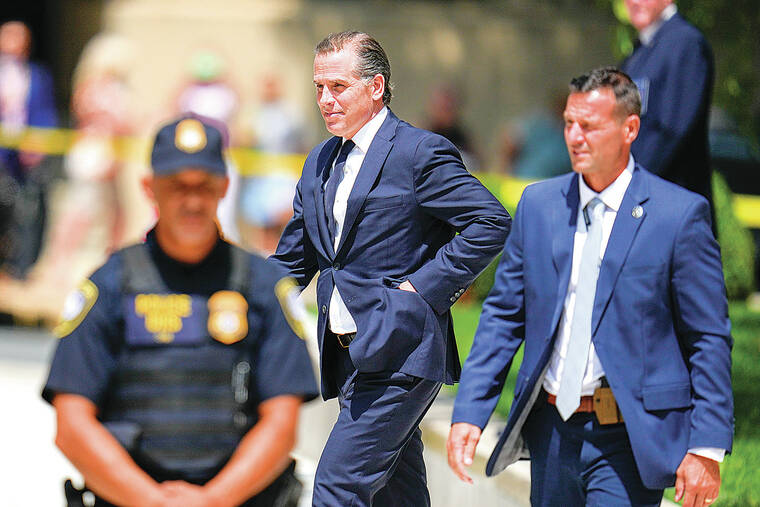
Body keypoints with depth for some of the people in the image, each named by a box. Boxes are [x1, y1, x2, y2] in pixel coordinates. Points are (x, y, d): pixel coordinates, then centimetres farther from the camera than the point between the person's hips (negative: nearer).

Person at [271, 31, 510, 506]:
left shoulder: (420, 152, -8)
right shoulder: (321, 163, 16)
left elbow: (492, 222, -14)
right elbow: (292, 262, 20)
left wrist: (427, 286, -15)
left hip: (397, 355, -8)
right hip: (348, 356, 8)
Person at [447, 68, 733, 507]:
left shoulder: (679, 214, -6)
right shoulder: (538, 205, 8)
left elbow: (709, 339, -5)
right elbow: (502, 316, 11)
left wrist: (706, 449, -10)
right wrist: (469, 412, 1)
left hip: (627, 439, -5)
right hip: (551, 429, 5)